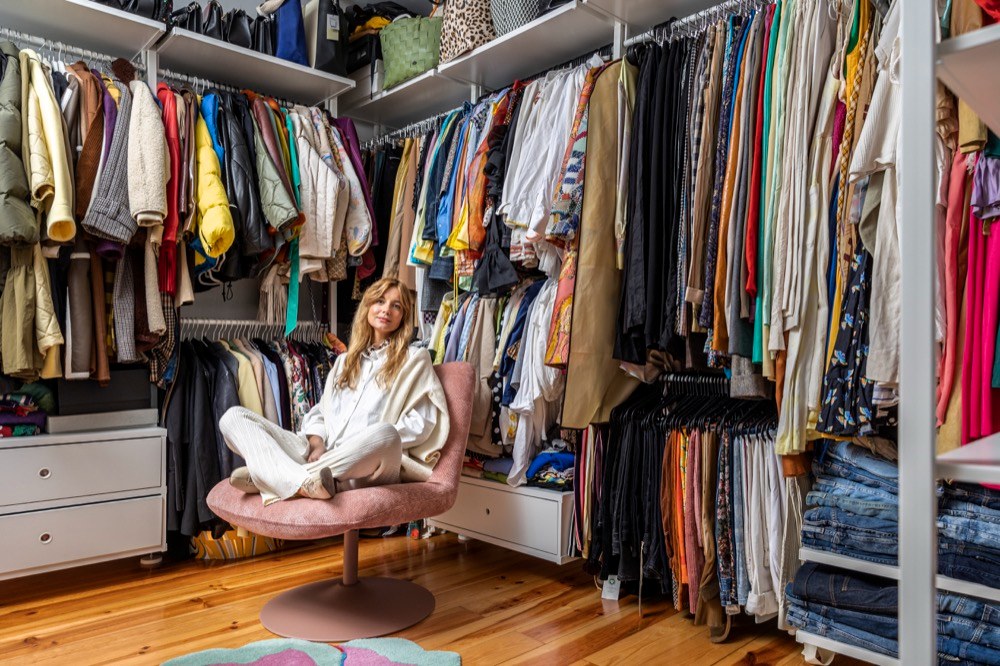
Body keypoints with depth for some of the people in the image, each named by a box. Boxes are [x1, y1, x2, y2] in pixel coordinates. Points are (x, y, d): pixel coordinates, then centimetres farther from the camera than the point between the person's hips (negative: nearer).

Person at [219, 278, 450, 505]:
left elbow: (421, 423, 0)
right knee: (234, 416, -7)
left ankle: (269, 476, -29)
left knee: (385, 434, -41)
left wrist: (364, 446, -10)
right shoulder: (344, 361, 27)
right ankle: (302, 480, -34)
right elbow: (320, 412, 21)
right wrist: (317, 443, -2)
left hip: (366, 469, -5)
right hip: (322, 455, 5)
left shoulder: (415, 358, 10)